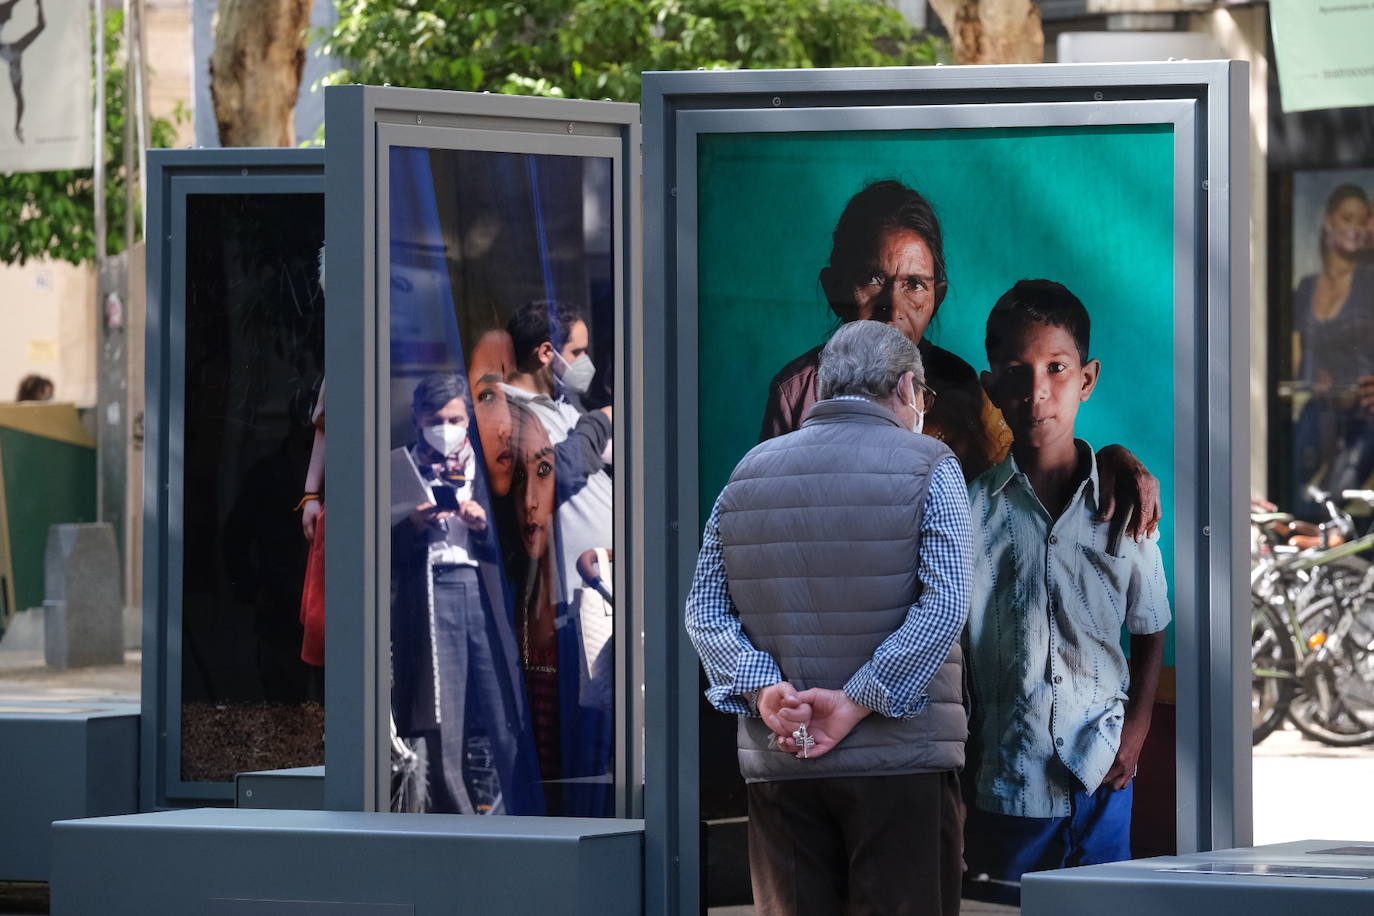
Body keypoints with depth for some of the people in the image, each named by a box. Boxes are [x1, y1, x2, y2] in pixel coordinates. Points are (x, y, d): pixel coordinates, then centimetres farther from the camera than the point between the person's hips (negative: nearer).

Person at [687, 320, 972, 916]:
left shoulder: (750, 471, 12)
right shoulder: (927, 468, -2)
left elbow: (704, 608, 6)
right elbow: (944, 605, -14)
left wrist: (762, 687, -7)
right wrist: (855, 702, -14)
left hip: (778, 759, 4)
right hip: (898, 757, -4)